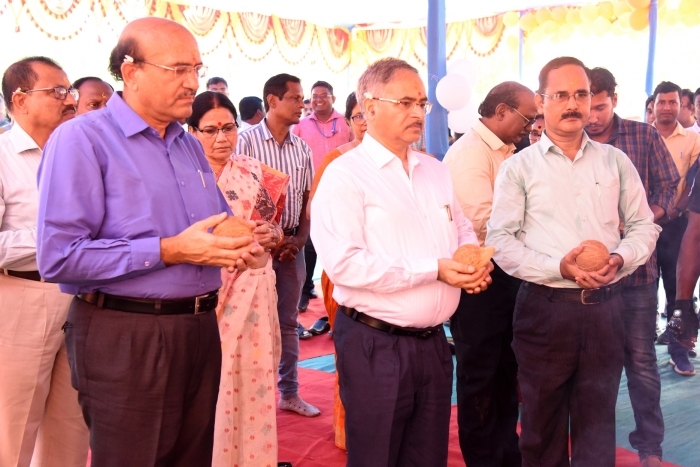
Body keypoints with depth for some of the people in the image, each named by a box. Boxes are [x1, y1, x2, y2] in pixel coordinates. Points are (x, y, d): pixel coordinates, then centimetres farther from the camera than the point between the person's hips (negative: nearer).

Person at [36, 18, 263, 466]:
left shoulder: (191, 146, 14)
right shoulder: (82, 139, -11)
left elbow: (216, 227, 22)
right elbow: (59, 257, -20)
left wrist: (239, 246, -3)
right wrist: (169, 251, -21)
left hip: (200, 328, 7)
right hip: (125, 336, -7)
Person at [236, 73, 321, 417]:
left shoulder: (302, 149, 8)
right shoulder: (247, 141, -8)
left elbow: (308, 200, 11)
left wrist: (299, 239, -2)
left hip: (292, 245, 5)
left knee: (288, 321, 14)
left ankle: (289, 392, 25)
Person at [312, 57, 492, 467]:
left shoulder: (436, 171, 12)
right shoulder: (345, 175, -11)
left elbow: (463, 231, 21)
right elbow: (344, 262, -22)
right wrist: (434, 270, -21)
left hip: (432, 340, 7)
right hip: (375, 344, -6)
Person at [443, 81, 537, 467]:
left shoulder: (506, 152, 12)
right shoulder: (469, 153, -17)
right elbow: (484, 221, -26)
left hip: (506, 272, 9)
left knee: (506, 370, 20)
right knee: (479, 375, 6)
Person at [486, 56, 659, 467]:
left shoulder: (616, 162, 8)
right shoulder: (519, 168, -1)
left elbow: (644, 226, 11)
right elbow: (500, 241, -6)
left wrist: (621, 259, -11)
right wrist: (558, 267, -19)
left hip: (605, 307, 2)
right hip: (545, 308, -2)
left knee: (598, 419, 12)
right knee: (542, 420, 12)